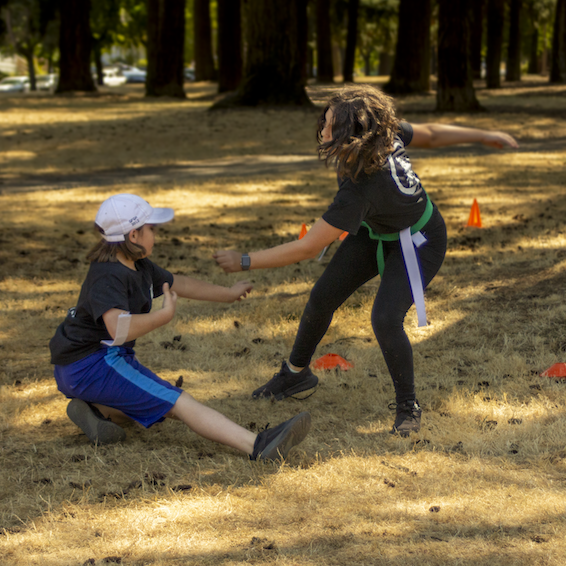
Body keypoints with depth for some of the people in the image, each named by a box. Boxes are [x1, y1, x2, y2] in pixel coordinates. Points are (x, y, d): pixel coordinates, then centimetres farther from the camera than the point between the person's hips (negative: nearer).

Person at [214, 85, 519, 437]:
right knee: (323, 296, 8)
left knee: (385, 319, -24)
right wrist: (485, 137, 8)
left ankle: (409, 407, 0)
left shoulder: (358, 190, -43)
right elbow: (430, 135, -8)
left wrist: (245, 262, -33)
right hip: (377, 233, 9)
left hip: (418, 245, -9)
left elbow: (306, 249, -38)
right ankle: (297, 373, 31)